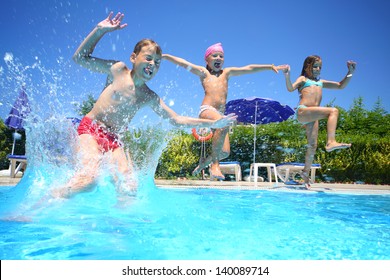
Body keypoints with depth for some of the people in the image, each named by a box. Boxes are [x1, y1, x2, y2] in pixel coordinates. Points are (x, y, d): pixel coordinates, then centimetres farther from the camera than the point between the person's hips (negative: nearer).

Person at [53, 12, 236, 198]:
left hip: (114, 139, 4)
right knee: (89, 178, -27)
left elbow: (176, 120, 8)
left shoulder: (150, 98, 7)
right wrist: (100, 30, -7)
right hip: (91, 128, -4)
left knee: (130, 187, -16)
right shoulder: (117, 69, 1)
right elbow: (80, 58, 2)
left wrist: (212, 123, 3)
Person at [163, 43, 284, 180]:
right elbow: (184, 63, 8)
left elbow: (248, 68, 20)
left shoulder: (227, 72, 24)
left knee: (225, 152, -3)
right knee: (224, 125, -37)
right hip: (206, 110, -5)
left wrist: (270, 66, 18)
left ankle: (204, 162, 28)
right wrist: (164, 56, 2)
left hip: (220, 114, 5)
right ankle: (215, 165, -27)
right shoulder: (203, 72, 15)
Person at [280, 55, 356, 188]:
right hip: (302, 112, -6)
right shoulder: (303, 79, 15)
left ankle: (306, 172, 12)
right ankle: (331, 142, -35)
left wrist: (350, 73, 20)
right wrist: (287, 77, -20)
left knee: (313, 145, 2)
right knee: (333, 111, -24)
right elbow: (291, 88, -5)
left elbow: (340, 86, 30)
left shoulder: (321, 82, 30)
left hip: (312, 115, 6)